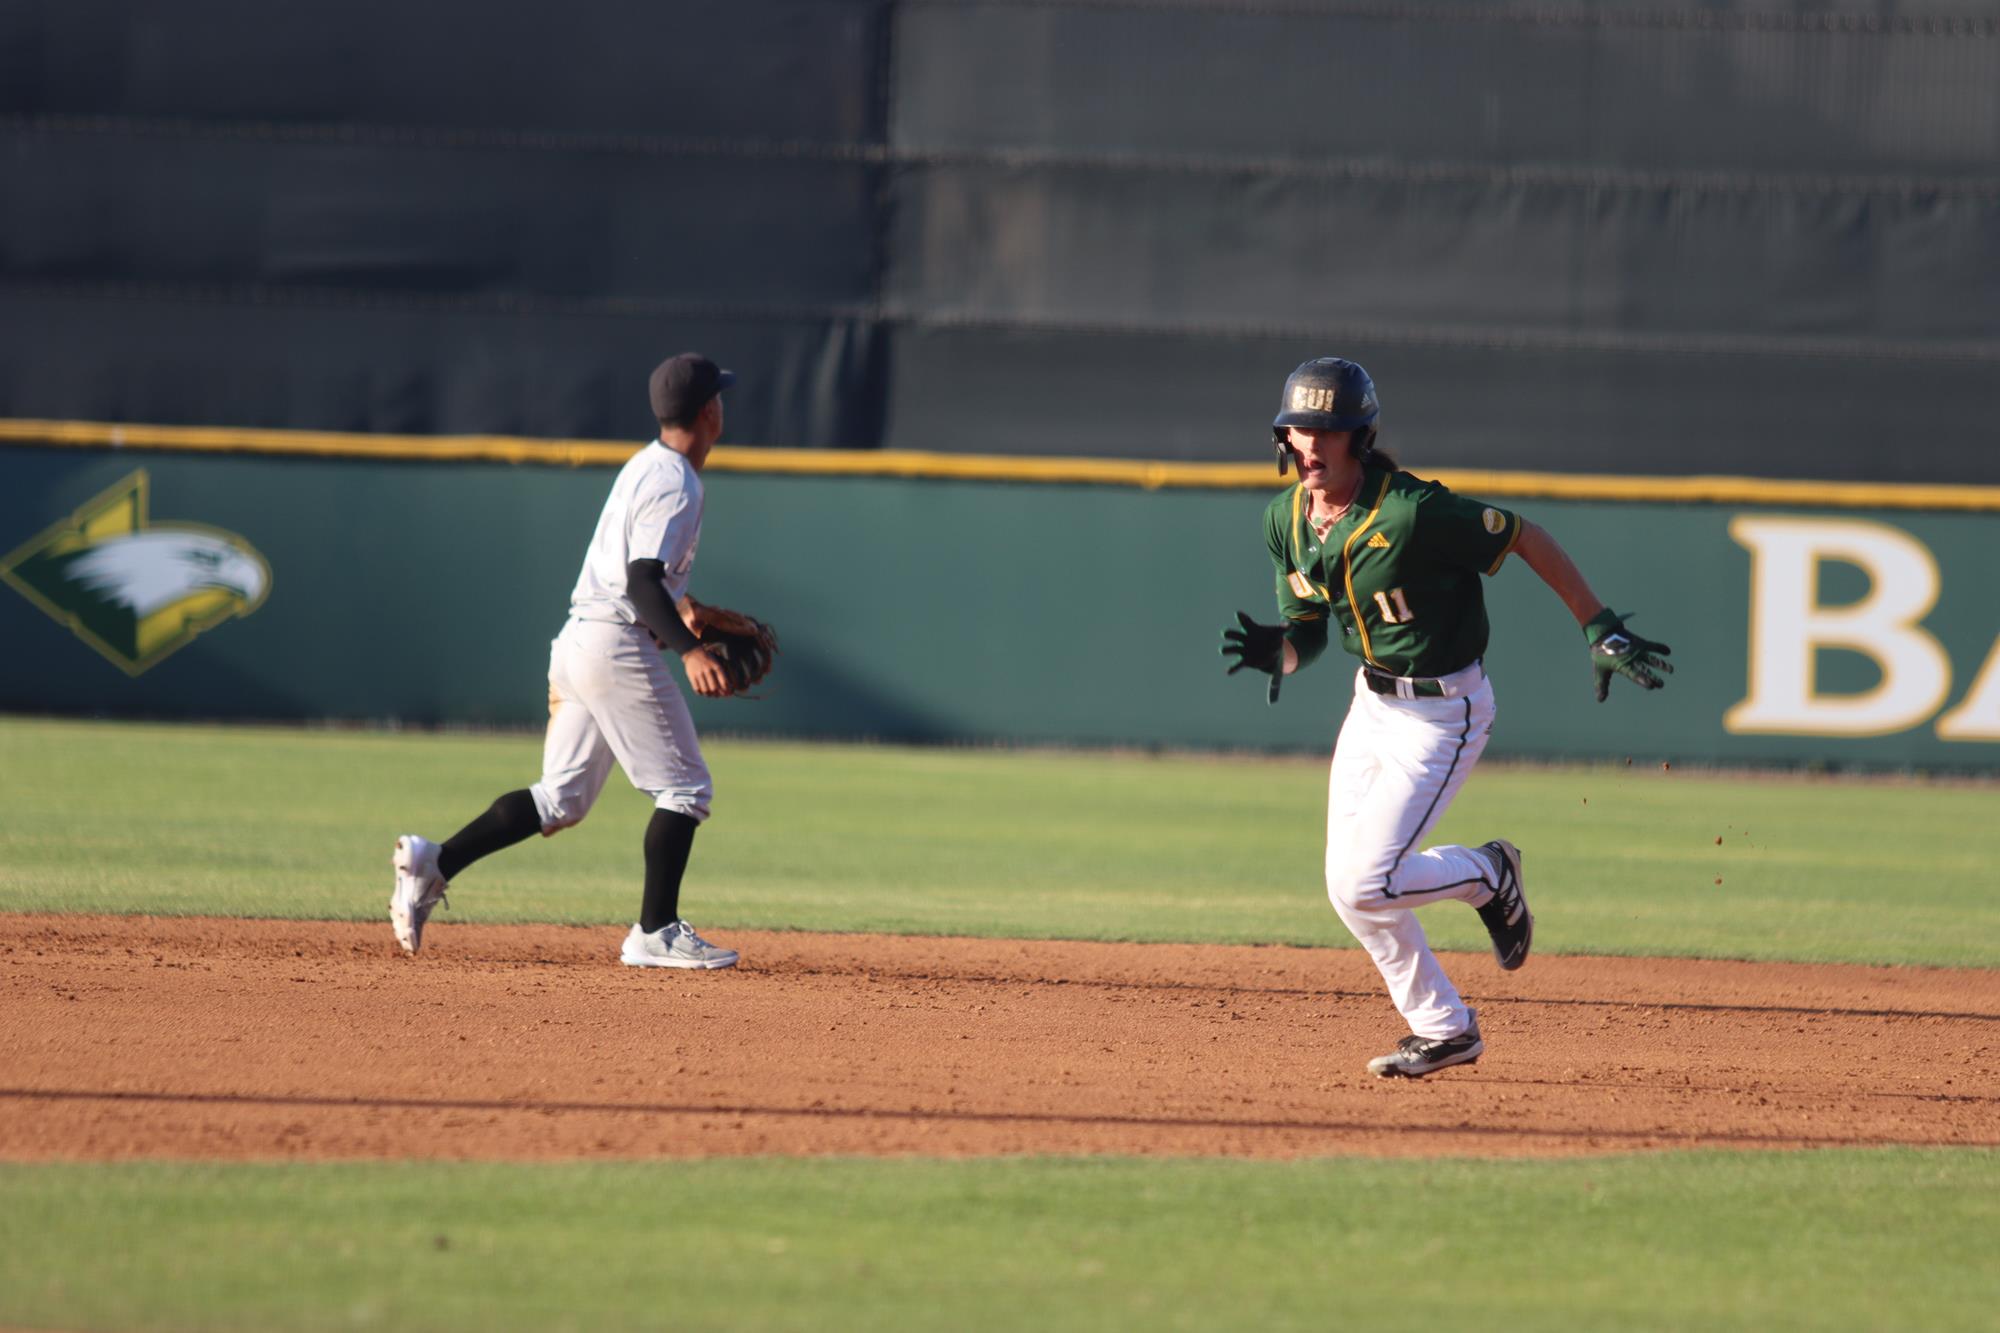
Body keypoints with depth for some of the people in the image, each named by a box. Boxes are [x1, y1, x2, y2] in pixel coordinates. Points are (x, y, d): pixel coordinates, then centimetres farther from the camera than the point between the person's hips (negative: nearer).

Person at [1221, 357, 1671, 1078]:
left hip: (1444, 712, -8)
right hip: (1373, 700, 8)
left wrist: (1598, 627, -16)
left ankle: (1486, 874, 16)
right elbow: (1306, 634, 5)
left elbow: (1525, 537, -16)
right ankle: (1443, 1030, 22)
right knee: (1348, 889, 6)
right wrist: (1274, 651, -19)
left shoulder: (1410, 512, -25)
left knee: (1367, 881, -14)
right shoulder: (1287, 520, -3)